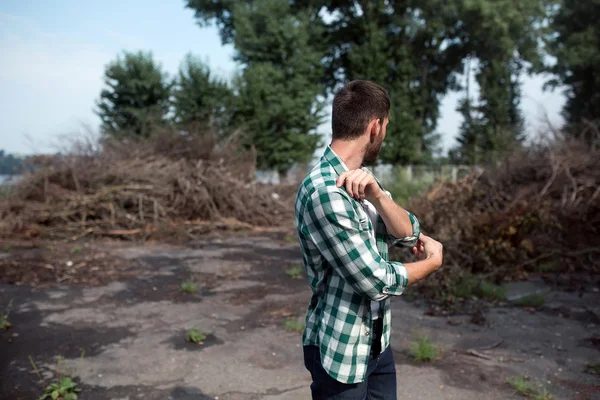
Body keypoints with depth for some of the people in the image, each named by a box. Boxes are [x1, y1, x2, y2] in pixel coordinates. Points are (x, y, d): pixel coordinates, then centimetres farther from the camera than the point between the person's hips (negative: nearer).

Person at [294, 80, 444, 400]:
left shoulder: (361, 180, 4)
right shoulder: (324, 192, -26)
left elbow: (408, 233, -4)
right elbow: (378, 280, -24)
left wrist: (376, 194, -23)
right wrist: (433, 261, -5)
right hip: (340, 350, -8)